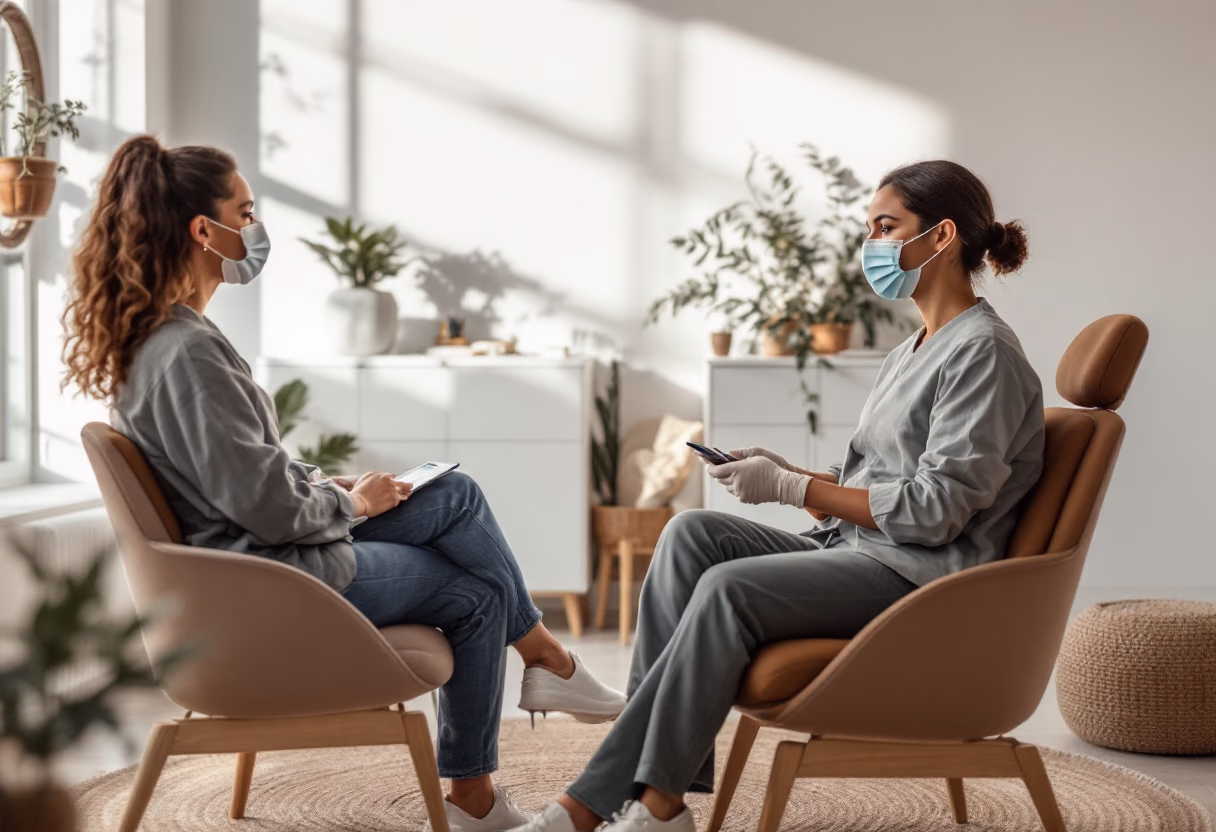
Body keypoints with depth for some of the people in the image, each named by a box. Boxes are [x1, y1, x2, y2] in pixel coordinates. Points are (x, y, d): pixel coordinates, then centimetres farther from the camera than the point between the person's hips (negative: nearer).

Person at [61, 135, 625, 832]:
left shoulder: (149, 338, 6)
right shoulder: (186, 353, -26)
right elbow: (264, 505, -26)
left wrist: (327, 486, 7)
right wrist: (350, 504, -8)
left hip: (245, 555, 10)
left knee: (456, 495, 12)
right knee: (476, 594, 2)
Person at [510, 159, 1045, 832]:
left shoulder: (983, 351, -9)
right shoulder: (911, 354, 22)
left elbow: (934, 510, -17)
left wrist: (793, 489, -14)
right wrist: (785, 473, 2)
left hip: (922, 575, -9)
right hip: (853, 551, 9)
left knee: (730, 588, -28)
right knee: (691, 534, -11)